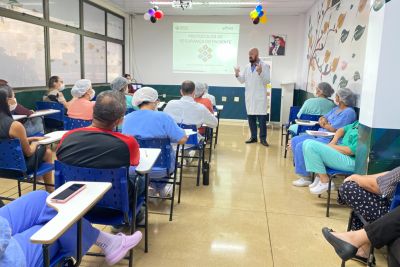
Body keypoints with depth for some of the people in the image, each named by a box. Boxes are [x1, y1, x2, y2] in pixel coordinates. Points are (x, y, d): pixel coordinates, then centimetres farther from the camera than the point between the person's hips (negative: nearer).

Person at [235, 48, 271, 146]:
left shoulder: (264, 66, -4)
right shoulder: (247, 67, 12)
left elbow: (267, 81, -12)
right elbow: (242, 80, 11)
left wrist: (260, 72, -26)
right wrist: (237, 74, -7)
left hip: (260, 97, -5)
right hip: (249, 97, 5)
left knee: (262, 118, -5)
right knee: (251, 118, 9)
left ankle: (263, 138, 3)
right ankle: (253, 137, 19)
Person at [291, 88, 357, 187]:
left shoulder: (349, 112, -12)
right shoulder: (336, 109, 18)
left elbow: (333, 129, -20)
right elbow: (321, 119, 16)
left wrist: (324, 124, -2)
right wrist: (324, 121, -7)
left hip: (330, 140, -10)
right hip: (320, 135, 10)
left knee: (301, 146, -24)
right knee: (295, 141, 2)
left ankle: (306, 178, -13)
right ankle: (302, 170, 3)